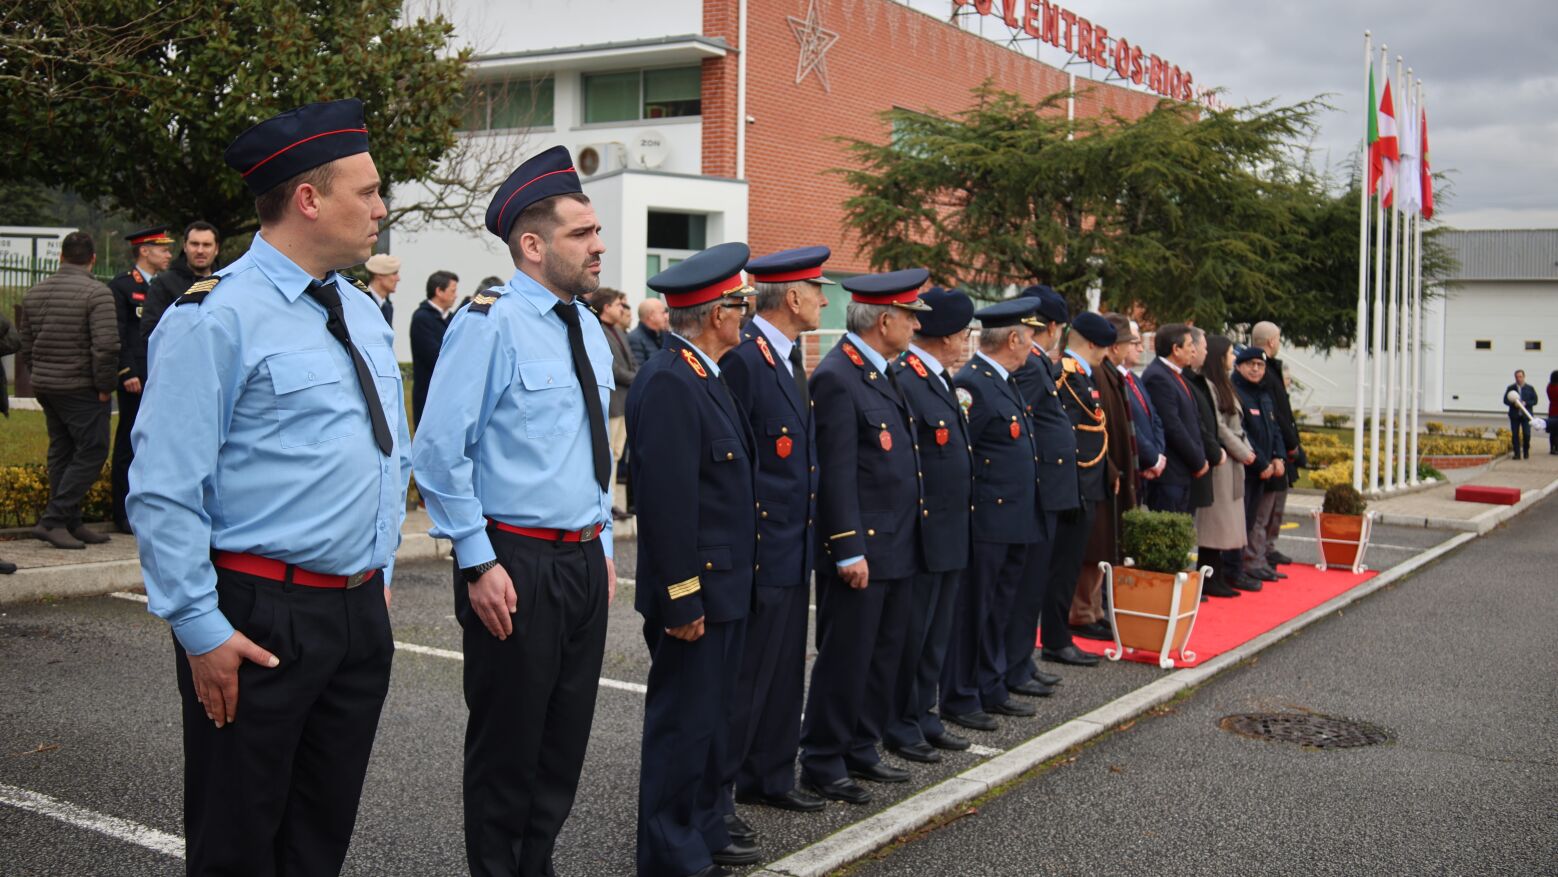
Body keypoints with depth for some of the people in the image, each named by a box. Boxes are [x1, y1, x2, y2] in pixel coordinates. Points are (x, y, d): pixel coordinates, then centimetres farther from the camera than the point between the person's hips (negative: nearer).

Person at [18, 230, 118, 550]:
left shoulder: (34, 293, 9)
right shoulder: (96, 293, -13)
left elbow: (24, 346, 13)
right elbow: (106, 346, -21)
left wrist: (40, 376, 20)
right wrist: (105, 385, -11)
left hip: (45, 387, 8)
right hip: (81, 389, -8)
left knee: (61, 452, 14)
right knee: (91, 452, -1)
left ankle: (70, 523, 19)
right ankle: (52, 520, -6)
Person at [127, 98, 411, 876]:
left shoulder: (362, 312, 11)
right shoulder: (216, 317, -14)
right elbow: (163, 490, -16)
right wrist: (201, 630, -16)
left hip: (360, 610, 7)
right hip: (259, 620, -7)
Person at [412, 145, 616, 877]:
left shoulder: (588, 328, 12)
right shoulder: (489, 323, -13)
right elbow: (440, 451, -16)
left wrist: (603, 548, 17)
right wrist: (478, 564, -17)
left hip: (583, 560, 7)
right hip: (517, 563, -7)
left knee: (567, 736, 15)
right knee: (507, 740, 6)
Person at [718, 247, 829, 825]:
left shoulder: (791, 357, 13)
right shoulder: (742, 359, -18)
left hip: (793, 547, 10)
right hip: (758, 554, -10)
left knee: (784, 672, 18)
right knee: (743, 677, -1)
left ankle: (770, 777, 32)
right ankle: (710, 796, 11)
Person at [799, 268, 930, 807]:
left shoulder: (882, 373, 14)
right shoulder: (837, 377, -16)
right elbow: (837, 472, -19)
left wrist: (906, 540, 17)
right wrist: (849, 552, -20)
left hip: (897, 546, 10)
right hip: (861, 548, -9)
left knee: (883, 656, 16)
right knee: (845, 660, 0)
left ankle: (861, 751, 29)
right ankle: (822, 765, 12)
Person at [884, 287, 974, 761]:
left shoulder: (941, 380, 13)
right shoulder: (904, 381, -18)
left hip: (950, 533, 10)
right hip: (922, 535, -10)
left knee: (936, 633, 18)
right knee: (910, 632, 2)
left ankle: (923, 716, 29)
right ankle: (898, 726, 14)